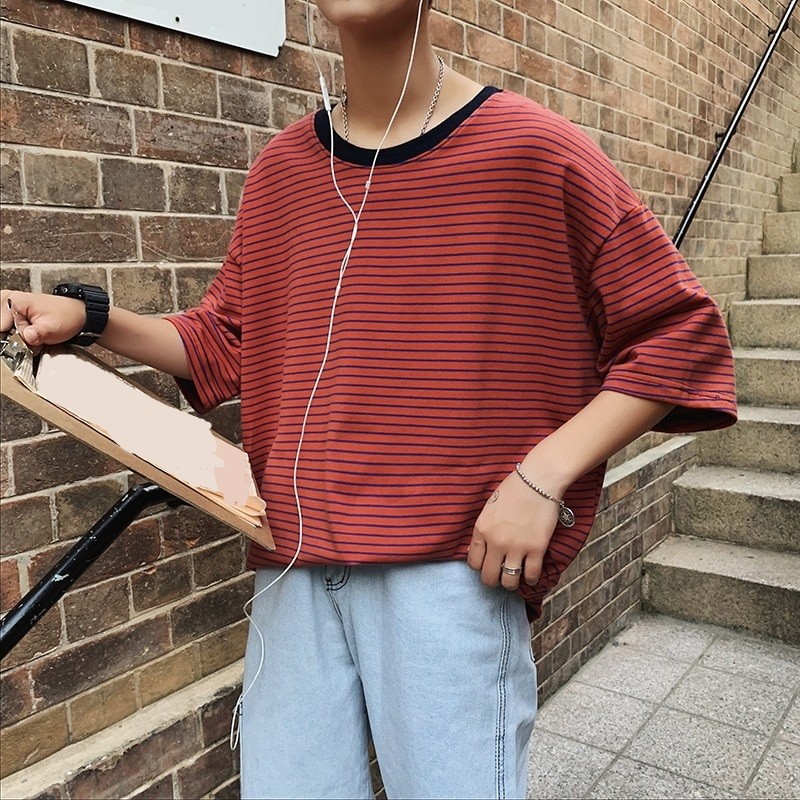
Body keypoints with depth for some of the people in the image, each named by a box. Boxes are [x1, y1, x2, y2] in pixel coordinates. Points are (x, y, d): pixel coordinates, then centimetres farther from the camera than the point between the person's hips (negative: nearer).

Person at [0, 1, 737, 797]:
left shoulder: (533, 150, -5)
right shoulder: (281, 167, 10)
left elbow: (679, 333, -4)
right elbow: (226, 342, 18)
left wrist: (542, 476, -14)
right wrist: (90, 320, 3)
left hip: (451, 564, -4)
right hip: (294, 562, 5)